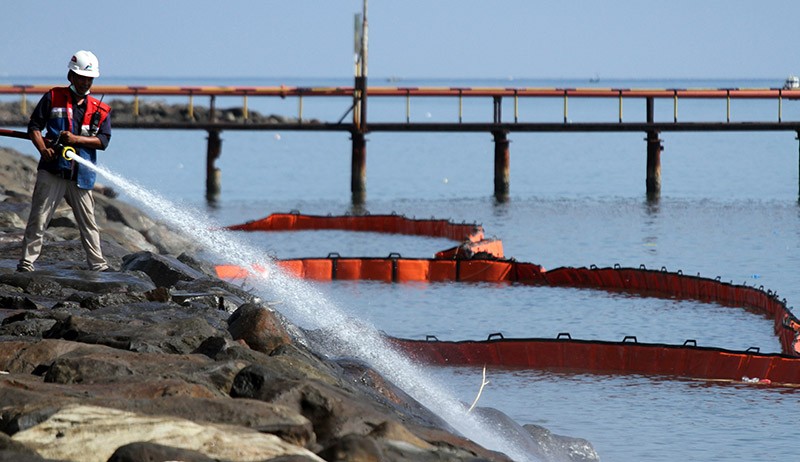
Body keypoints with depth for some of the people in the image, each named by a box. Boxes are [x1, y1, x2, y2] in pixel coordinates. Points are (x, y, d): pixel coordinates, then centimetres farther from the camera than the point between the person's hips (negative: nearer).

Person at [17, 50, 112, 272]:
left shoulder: (100, 110, 10)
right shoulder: (53, 98, 5)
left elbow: (103, 141, 1)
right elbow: (34, 127, 4)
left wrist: (76, 139, -13)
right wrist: (43, 149, -13)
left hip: (81, 175, 2)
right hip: (51, 171, -2)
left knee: (88, 223, 8)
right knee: (38, 218, -4)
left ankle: (98, 265, 14)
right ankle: (26, 262, -1)